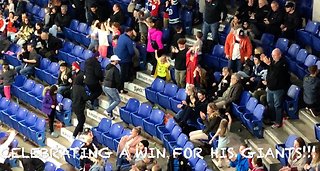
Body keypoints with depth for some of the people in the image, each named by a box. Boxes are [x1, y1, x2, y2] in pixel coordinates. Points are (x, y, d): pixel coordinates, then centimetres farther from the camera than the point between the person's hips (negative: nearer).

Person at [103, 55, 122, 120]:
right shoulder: (115, 69, -17)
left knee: (111, 100, 21)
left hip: (104, 86, 8)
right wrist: (119, 88, 0)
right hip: (111, 88, -8)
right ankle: (107, 111, -2)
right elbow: (118, 80, -16)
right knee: (117, 100, 8)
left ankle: (111, 115, 22)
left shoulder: (107, 67, 8)